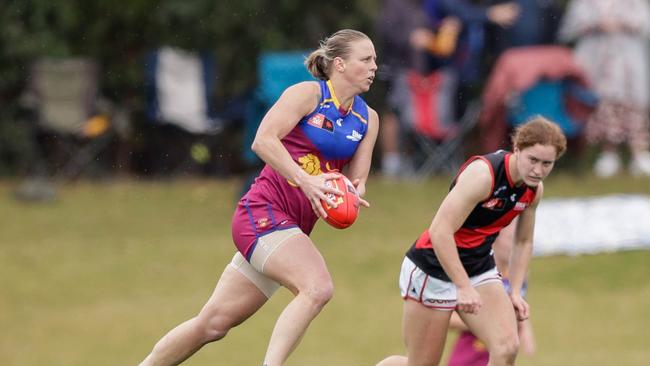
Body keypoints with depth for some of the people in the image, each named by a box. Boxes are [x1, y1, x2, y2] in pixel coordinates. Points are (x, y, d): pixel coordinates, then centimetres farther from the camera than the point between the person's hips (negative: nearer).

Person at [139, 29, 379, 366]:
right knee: (317, 288, -29)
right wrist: (305, 180, -28)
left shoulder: (368, 119, 12)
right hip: (264, 211, -7)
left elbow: (356, 180, 12)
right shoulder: (308, 94, -7)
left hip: (292, 228, 7)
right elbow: (264, 140, -18)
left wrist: (355, 192, -12)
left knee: (214, 324, 7)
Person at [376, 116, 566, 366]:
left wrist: (515, 292, 7)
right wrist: (464, 287, -29)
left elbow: (523, 242, 16)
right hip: (433, 269, -7)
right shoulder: (483, 174, -26)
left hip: (479, 269, 7)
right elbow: (440, 232, -29)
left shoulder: (534, 189, -2)